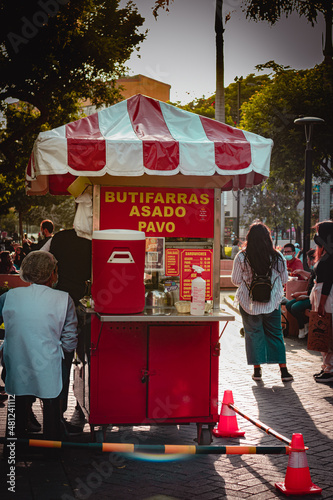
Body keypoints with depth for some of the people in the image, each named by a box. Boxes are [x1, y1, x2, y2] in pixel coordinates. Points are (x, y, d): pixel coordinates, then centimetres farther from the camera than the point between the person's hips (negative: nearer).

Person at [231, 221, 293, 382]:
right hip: (272, 302, 1)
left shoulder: (241, 257, -11)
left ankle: (257, 370, 13)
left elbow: (235, 280, -3)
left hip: (249, 303, -1)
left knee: (253, 334, 10)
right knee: (275, 334, 11)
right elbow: (284, 280, 5)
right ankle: (284, 370, 12)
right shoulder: (277, 257, -7)